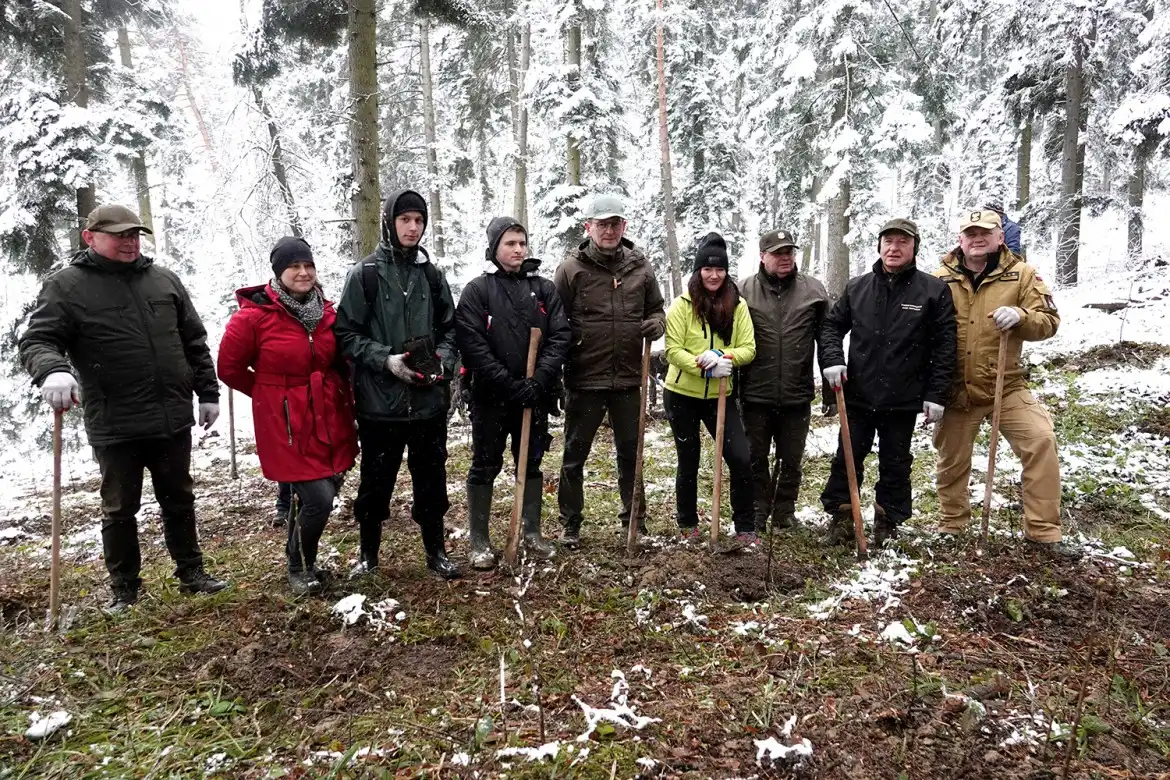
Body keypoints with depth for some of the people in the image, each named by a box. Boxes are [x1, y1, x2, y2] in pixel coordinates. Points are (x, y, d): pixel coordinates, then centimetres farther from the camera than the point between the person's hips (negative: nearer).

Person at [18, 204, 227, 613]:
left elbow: (194, 341, 12)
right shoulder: (66, 286, -3)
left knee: (179, 501, 16)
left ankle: (191, 573, 30)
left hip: (173, 419, 3)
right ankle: (124, 588, 27)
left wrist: (207, 392, 10)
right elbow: (37, 341, -8)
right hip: (114, 426, -3)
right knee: (120, 510, 11)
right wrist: (52, 370, -31)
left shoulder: (164, 280, 8)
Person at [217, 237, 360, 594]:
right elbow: (230, 369, -3)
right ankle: (300, 569, 18)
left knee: (320, 498, 11)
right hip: (287, 428, -6)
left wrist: (339, 396, 8)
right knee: (318, 499, -10)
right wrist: (270, 393, 4)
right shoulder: (254, 315, -12)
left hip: (330, 425, 6)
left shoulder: (326, 312, 6)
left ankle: (299, 557, 37)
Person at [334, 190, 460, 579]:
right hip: (380, 400, -3)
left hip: (429, 399, 3)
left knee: (432, 481, 12)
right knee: (376, 482, 10)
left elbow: (449, 328, 14)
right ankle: (368, 553, 29)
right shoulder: (365, 273, -3)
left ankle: (436, 551, 28)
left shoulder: (432, 274, 7)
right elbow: (346, 334, -4)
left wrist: (443, 361, -4)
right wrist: (385, 359, -17)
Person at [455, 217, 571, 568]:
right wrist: (510, 384, -17)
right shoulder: (477, 290, -2)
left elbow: (560, 336, 0)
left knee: (532, 464, 12)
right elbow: (471, 344, -11)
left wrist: (539, 380, -14)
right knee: (485, 467, 5)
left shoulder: (544, 288, 7)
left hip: (534, 395, 3)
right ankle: (479, 541, 15)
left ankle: (532, 534, 25)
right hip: (491, 396, -3)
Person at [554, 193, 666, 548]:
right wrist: (565, 346, -13)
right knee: (575, 454, 8)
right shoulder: (572, 267, -4)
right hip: (584, 378, -3)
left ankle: (635, 520, 31)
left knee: (631, 452, 15)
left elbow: (656, 307, 16)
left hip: (628, 377, 3)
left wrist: (656, 323, -6)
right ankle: (570, 525, 23)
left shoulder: (640, 266, 6)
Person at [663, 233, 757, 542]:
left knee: (741, 459, -5)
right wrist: (705, 367, -25)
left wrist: (723, 357, -24)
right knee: (689, 461, 11)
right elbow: (673, 350, -12)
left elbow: (748, 349, -4)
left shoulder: (738, 305, -2)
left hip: (719, 396, 2)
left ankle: (745, 527, 11)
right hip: (682, 394, -1)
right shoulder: (683, 304, -8)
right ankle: (688, 524, 30)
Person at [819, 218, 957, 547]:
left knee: (895, 466, 10)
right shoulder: (856, 287, 4)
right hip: (858, 395, 2)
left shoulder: (934, 290, -3)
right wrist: (833, 360, -5)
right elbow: (832, 325, 13)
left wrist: (936, 394, -8)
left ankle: (887, 524, 24)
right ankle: (840, 517, 21)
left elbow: (945, 346, -4)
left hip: (904, 400, -2)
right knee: (846, 459, 8)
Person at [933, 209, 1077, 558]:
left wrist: (1020, 316, -27)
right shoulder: (941, 279, 1)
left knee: (1041, 441, -15)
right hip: (955, 389, 1)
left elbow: (1048, 322, -4)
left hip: (1006, 385, -1)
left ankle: (1043, 532, -2)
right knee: (952, 459, 11)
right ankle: (952, 525, 32)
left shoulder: (1021, 274, -1)